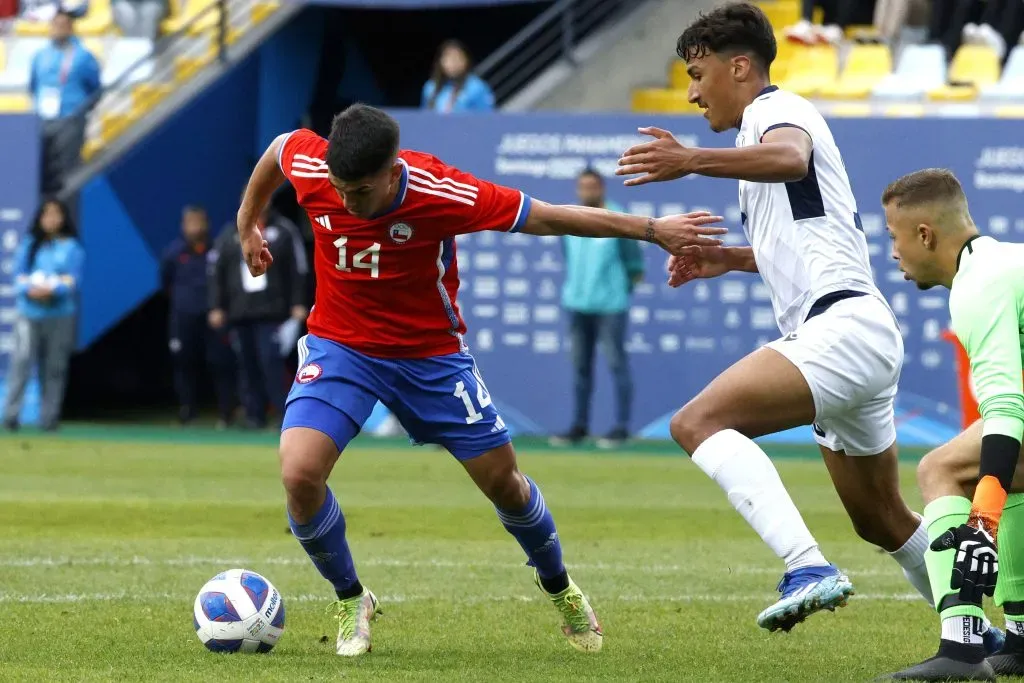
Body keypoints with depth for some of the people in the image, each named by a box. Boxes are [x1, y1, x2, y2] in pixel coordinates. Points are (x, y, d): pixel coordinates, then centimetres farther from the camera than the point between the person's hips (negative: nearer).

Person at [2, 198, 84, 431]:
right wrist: (29, 289, -15)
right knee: (21, 361, -10)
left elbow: (73, 280, -3)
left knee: (55, 366, 0)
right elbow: (19, 275, 6)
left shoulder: (72, 248, 6)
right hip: (29, 312, 1)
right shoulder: (29, 245, 12)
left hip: (60, 314, 0)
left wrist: (53, 290, -20)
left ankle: (49, 417, 6)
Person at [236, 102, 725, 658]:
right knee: (299, 474, -21)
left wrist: (652, 230, -18)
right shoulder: (308, 164, -22)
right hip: (338, 346, 1)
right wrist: (248, 222, 18)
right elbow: (278, 146, 4)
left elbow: (549, 218, -20)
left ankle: (557, 585, 40)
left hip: (430, 354, -1)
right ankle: (350, 601, 6)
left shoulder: (440, 193, -29)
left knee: (502, 482, 8)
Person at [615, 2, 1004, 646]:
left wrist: (693, 161, -45)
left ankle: (809, 568, -38)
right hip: (869, 342, 11)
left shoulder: (775, 109, -4)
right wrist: (726, 258, 25)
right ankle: (987, 635, 28)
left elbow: (790, 158, -31)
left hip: (842, 327, -11)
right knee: (883, 521, 21)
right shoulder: (769, 125, 27)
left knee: (699, 422, -25)